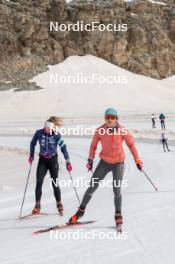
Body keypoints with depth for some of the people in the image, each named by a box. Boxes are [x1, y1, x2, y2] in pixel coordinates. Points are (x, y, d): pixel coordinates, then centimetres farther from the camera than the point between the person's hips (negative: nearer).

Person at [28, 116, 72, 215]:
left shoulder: (57, 135, -14)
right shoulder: (39, 133, -9)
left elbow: (63, 148, -9)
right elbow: (33, 143, 10)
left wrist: (68, 162, -10)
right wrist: (31, 155, 9)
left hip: (53, 160, -2)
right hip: (42, 160, 2)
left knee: (55, 183, -2)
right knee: (39, 182, -7)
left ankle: (59, 204, 15)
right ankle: (37, 205, 3)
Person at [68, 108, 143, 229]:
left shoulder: (122, 130, -13)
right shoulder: (100, 130, -10)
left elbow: (131, 144, -2)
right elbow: (93, 145, 4)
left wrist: (137, 160, -1)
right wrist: (90, 160, 3)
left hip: (118, 163, -1)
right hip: (104, 162, 1)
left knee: (117, 190, -8)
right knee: (92, 187, 3)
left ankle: (118, 215, 12)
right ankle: (81, 210, 20)